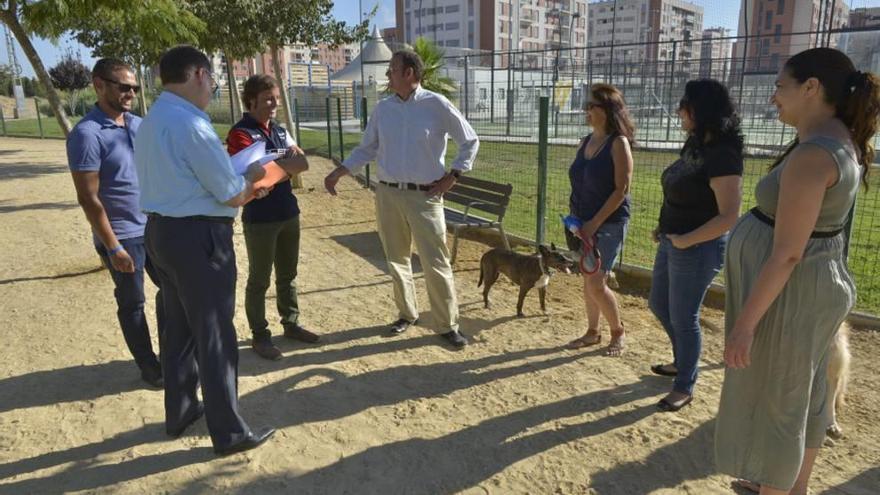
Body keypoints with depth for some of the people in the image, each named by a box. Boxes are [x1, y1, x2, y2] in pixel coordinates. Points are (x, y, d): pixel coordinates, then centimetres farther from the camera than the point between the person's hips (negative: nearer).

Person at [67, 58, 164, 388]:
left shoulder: (139, 125, 6)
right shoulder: (87, 134, -15)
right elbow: (88, 198, -17)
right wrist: (113, 246, -18)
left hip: (155, 227, 7)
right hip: (123, 236, -7)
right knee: (132, 303, 8)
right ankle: (148, 366, 24)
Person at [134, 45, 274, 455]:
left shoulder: (151, 122, 12)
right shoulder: (191, 124, -19)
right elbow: (232, 195, -18)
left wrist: (240, 187, 11)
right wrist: (251, 185, 4)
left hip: (161, 231, 10)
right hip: (198, 237, -10)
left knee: (179, 326, 21)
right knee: (214, 335, 2)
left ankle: (179, 412, 38)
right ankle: (229, 433, 15)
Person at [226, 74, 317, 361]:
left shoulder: (280, 131, 12)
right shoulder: (240, 133, -11)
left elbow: (302, 163, 4)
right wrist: (288, 160, -14)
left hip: (288, 213, 7)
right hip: (259, 218, -7)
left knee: (288, 274, 17)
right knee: (259, 280, 4)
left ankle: (291, 324, 30)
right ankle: (259, 336, 15)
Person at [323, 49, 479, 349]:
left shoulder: (436, 105, -6)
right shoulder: (383, 108, 6)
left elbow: (470, 141, 1)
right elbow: (367, 149, 14)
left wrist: (452, 177, -5)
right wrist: (339, 172, 3)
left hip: (424, 196, -4)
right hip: (388, 194, 5)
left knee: (436, 264, -3)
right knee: (396, 260, 13)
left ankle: (448, 325, 10)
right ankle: (406, 314, 31)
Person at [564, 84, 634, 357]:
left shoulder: (618, 143, -12)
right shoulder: (585, 142, 9)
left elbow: (621, 190, -17)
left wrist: (595, 222, -19)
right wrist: (573, 218, 7)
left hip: (608, 224, -7)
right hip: (584, 223, 7)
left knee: (596, 283, -7)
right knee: (587, 280, 12)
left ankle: (618, 332, 15)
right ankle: (592, 332, 26)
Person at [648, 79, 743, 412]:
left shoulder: (722, 156, -21)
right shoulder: (695, 146, 7)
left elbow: (729, 217, -25)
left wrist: (686, 240, -21)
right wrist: (664, 228, 9)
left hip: (698, 249, -10)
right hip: (672, 243, 10)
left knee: (683, 318, 3)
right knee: (658, 305, 21)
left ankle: (685, 388, 22)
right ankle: (682, 362, 43)